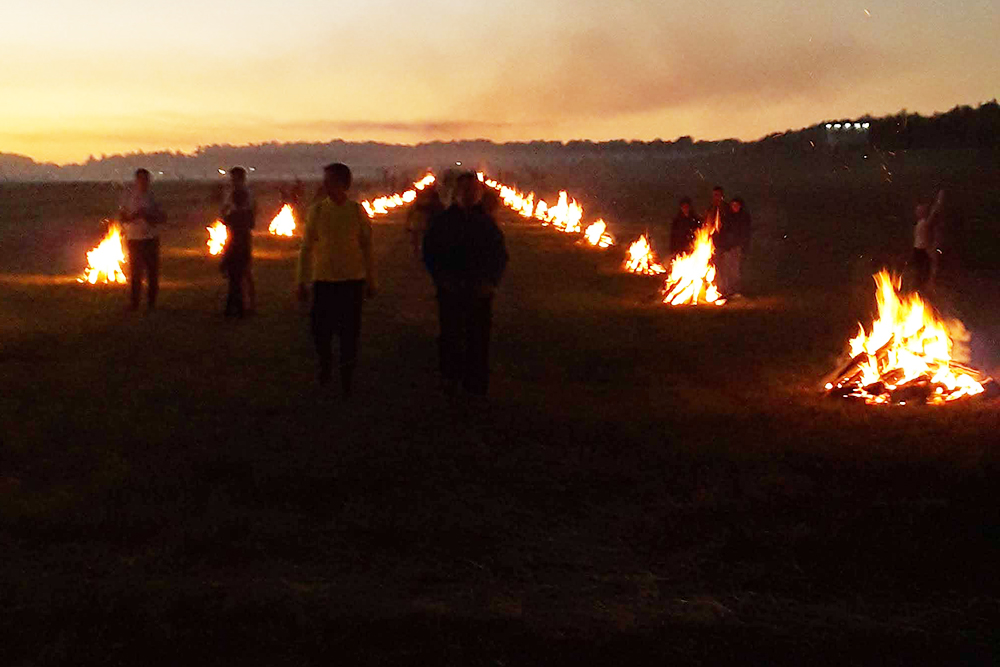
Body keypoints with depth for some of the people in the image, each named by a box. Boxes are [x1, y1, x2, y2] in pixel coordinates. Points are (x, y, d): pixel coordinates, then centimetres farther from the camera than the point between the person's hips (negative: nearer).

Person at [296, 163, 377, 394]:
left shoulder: (357, 211, -1)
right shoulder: (317, 210, -1)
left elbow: (367, 247, 7)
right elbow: (307, 247, 5)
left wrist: (371, 280, 8)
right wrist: (302, 281, 5)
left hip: (353, 279, 0)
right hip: (324, 279, 0)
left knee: (350, 331, 4)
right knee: (320, 329, 0)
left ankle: (347, 375, 21)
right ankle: (325, 362, 30)